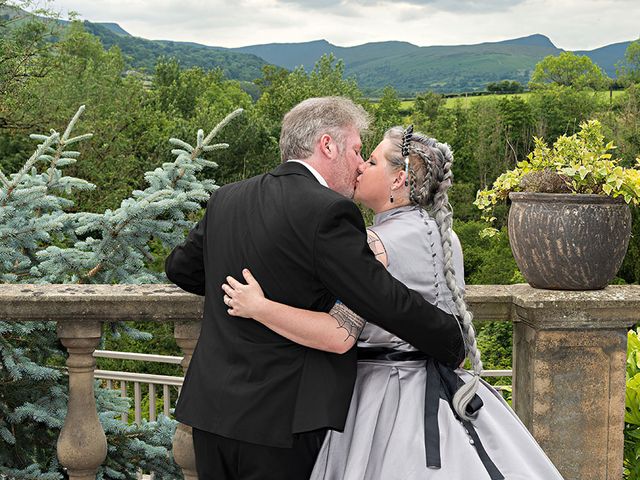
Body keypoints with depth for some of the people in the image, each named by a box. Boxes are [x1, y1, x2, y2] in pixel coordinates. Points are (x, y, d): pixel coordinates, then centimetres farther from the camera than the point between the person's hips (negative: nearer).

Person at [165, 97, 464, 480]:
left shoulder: (226, 198, 6)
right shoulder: (327, 212, -17)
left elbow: (181, 267, 19)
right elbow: (388, 302, -16)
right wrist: (454, 345, -1)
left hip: (210, 406, 7)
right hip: (280, 419, -7)